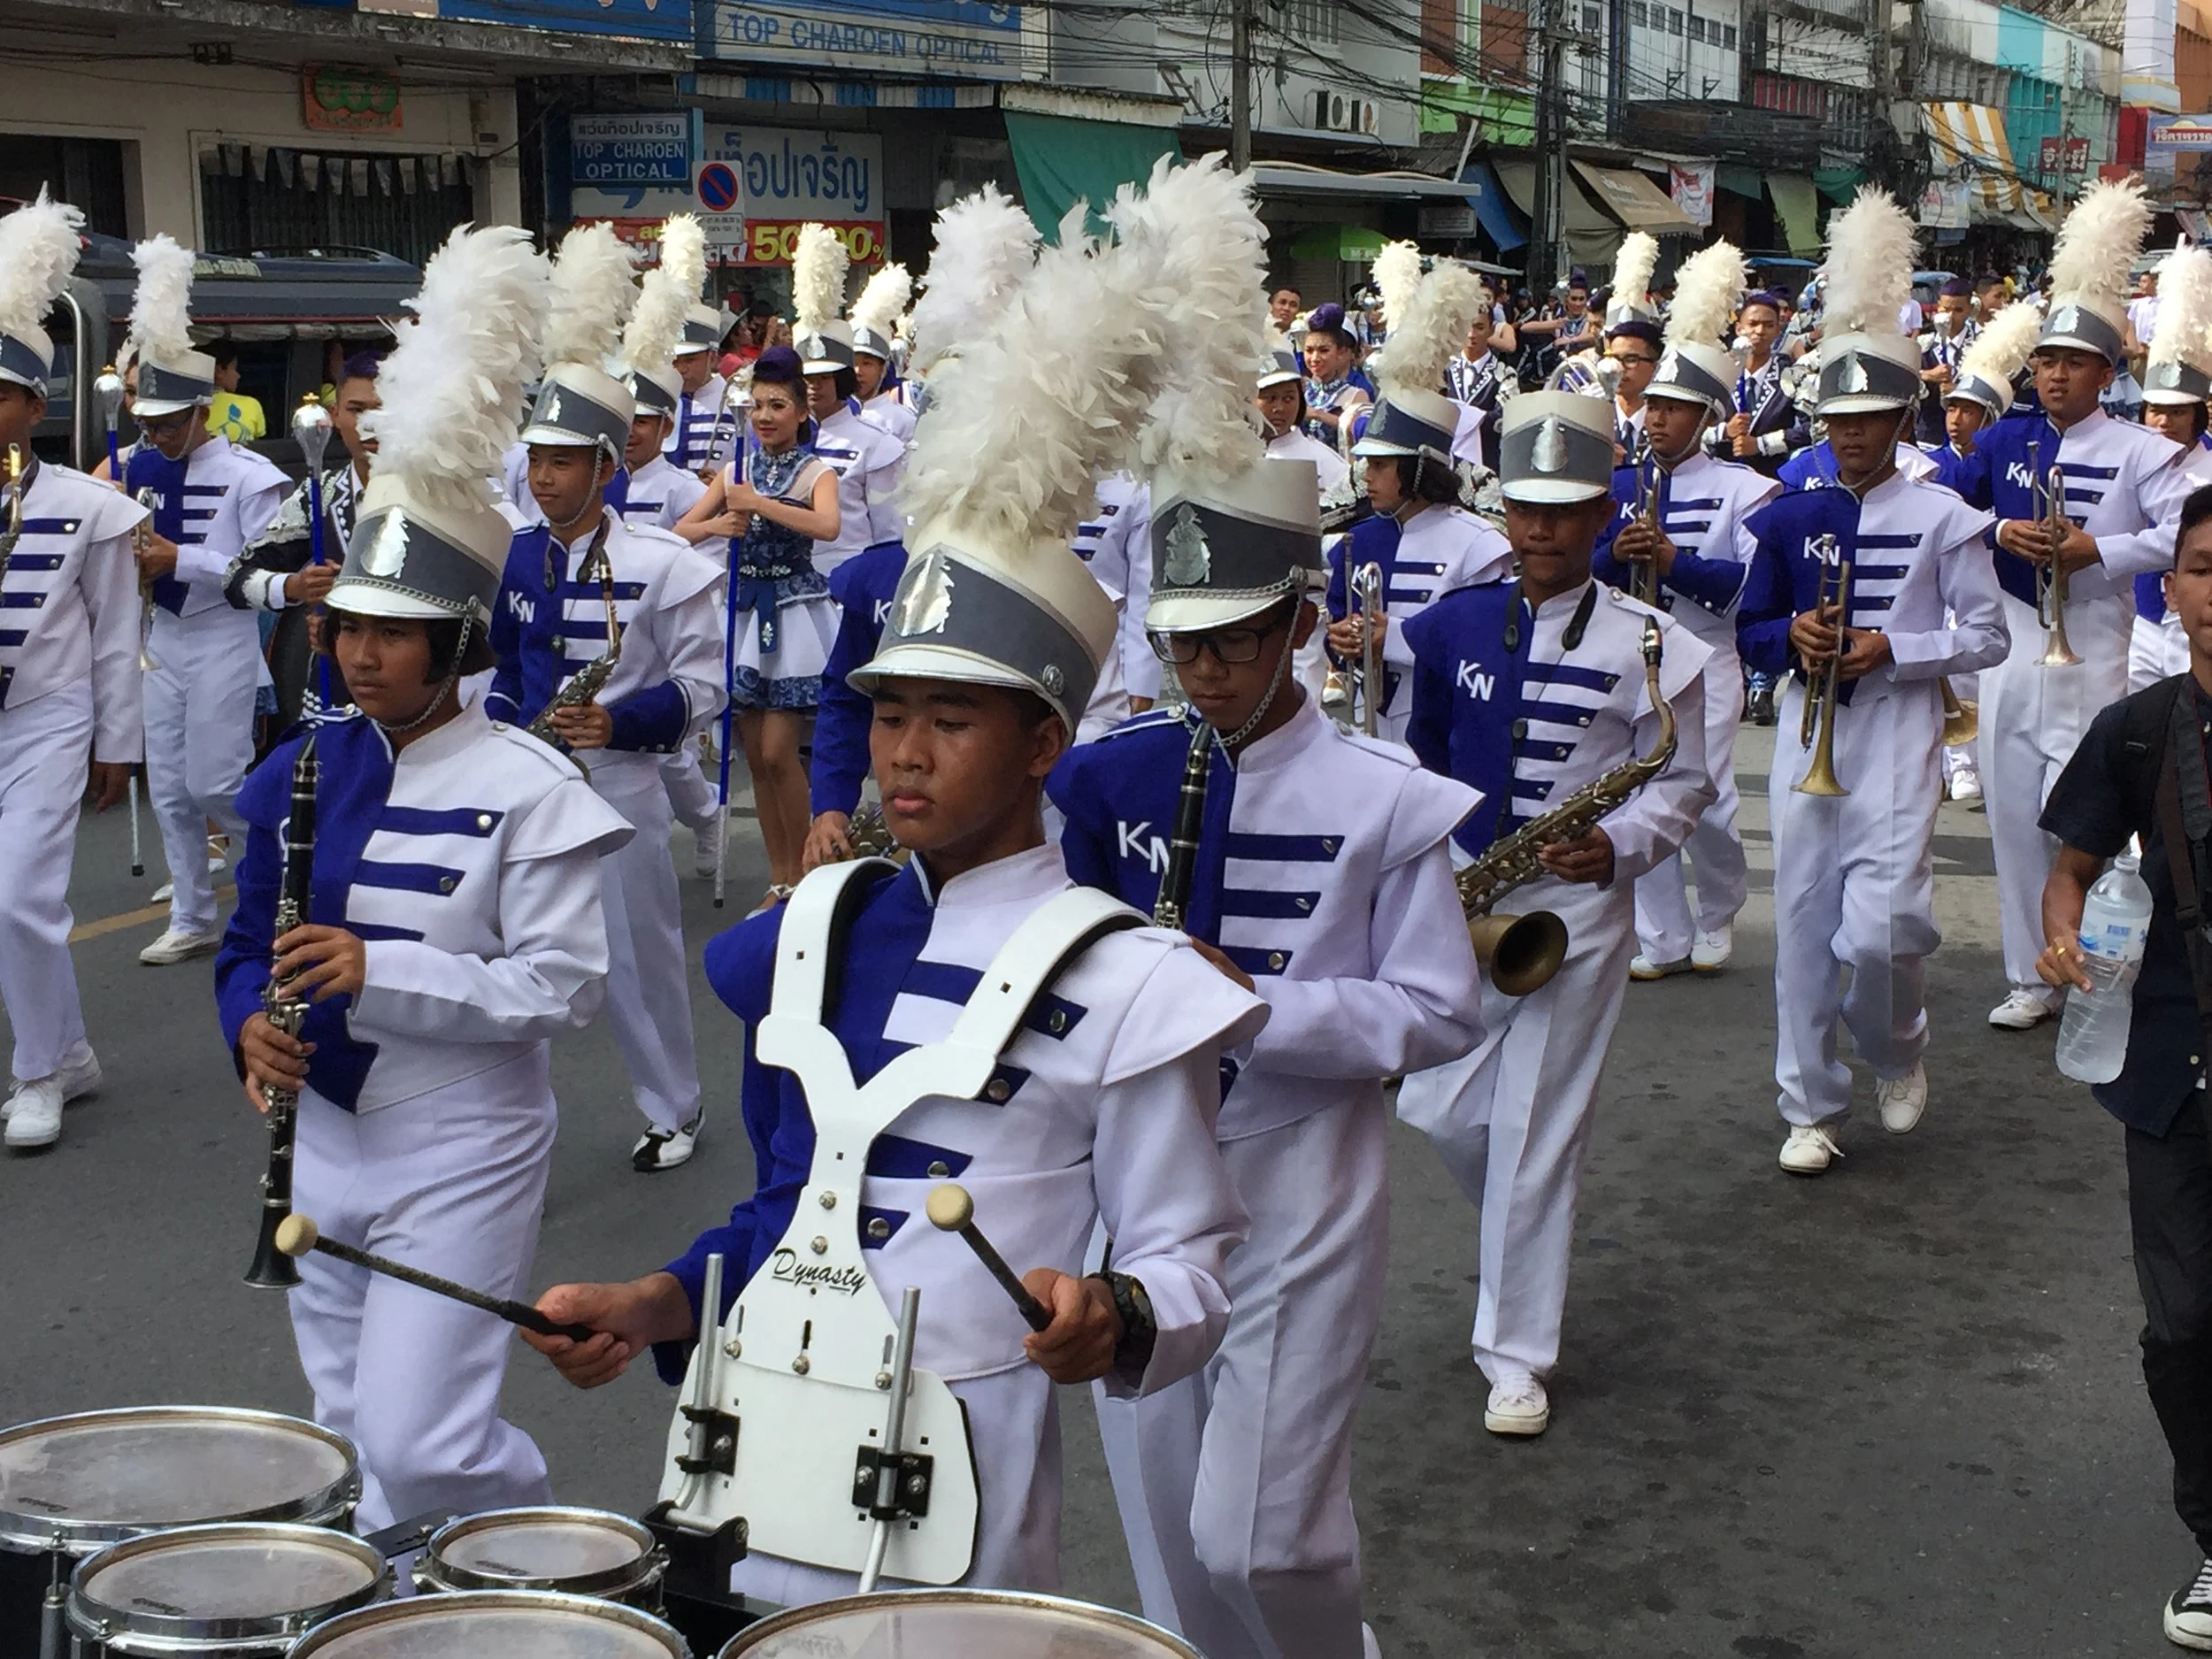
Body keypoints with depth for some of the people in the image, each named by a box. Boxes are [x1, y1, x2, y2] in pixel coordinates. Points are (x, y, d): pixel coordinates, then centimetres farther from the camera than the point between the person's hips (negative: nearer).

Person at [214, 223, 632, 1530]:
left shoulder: (527, 788, -14)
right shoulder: (300, 772, 3)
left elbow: (564, 987, -17)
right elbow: (251, 935, 13)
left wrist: (378, 972, -25)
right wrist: (252, 1019, -9)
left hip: (462, 1152, -6)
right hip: (327, 1132, 6)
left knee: (420, 1444, -8)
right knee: (352, 1436, 17)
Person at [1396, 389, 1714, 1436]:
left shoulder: (1650, 644, -7)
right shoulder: (1452, 626, 3)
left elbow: (1683, 784, -2)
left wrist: (1617, 846, -19)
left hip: (1576, 911, -4)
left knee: (1535, 1136, -1)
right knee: (1441, 1112, 8)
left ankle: (1516, 1358, 11)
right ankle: (1526, 1230, 41)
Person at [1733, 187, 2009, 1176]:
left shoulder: (1942, 520, -1)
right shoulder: (1790, 519, 7)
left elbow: (1987, 638, 0)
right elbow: (1751, 630, 11)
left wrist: (1893, 649, -13)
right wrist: (1791, 635, -11)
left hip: (1897, 736, -3)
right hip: (1808, 732, 3)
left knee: (1878, 927, -12)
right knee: (1804, 923, 4)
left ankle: (1898, 1052, 20)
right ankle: (1811, 1109, 15)